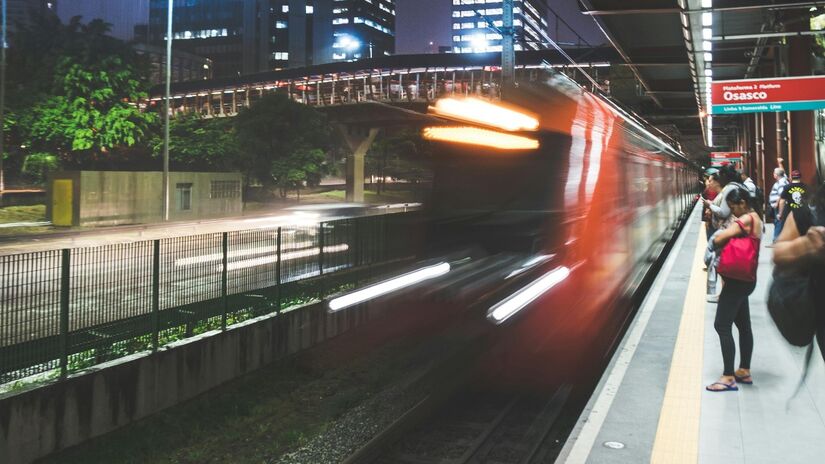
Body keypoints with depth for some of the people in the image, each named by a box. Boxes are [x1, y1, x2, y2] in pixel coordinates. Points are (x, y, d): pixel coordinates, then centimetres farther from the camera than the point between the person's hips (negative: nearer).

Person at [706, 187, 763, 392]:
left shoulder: (744, 221, -18)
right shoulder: (756, 219, 12)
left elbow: (717, 240, -26)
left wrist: (722, 234, -4)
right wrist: (729, 235, -4)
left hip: (738, 280, -10)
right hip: (746, 278, 10)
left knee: (722, 325, -8)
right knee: (743, 325, 16)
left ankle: (728, 377, -7)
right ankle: (744, 371, 25)